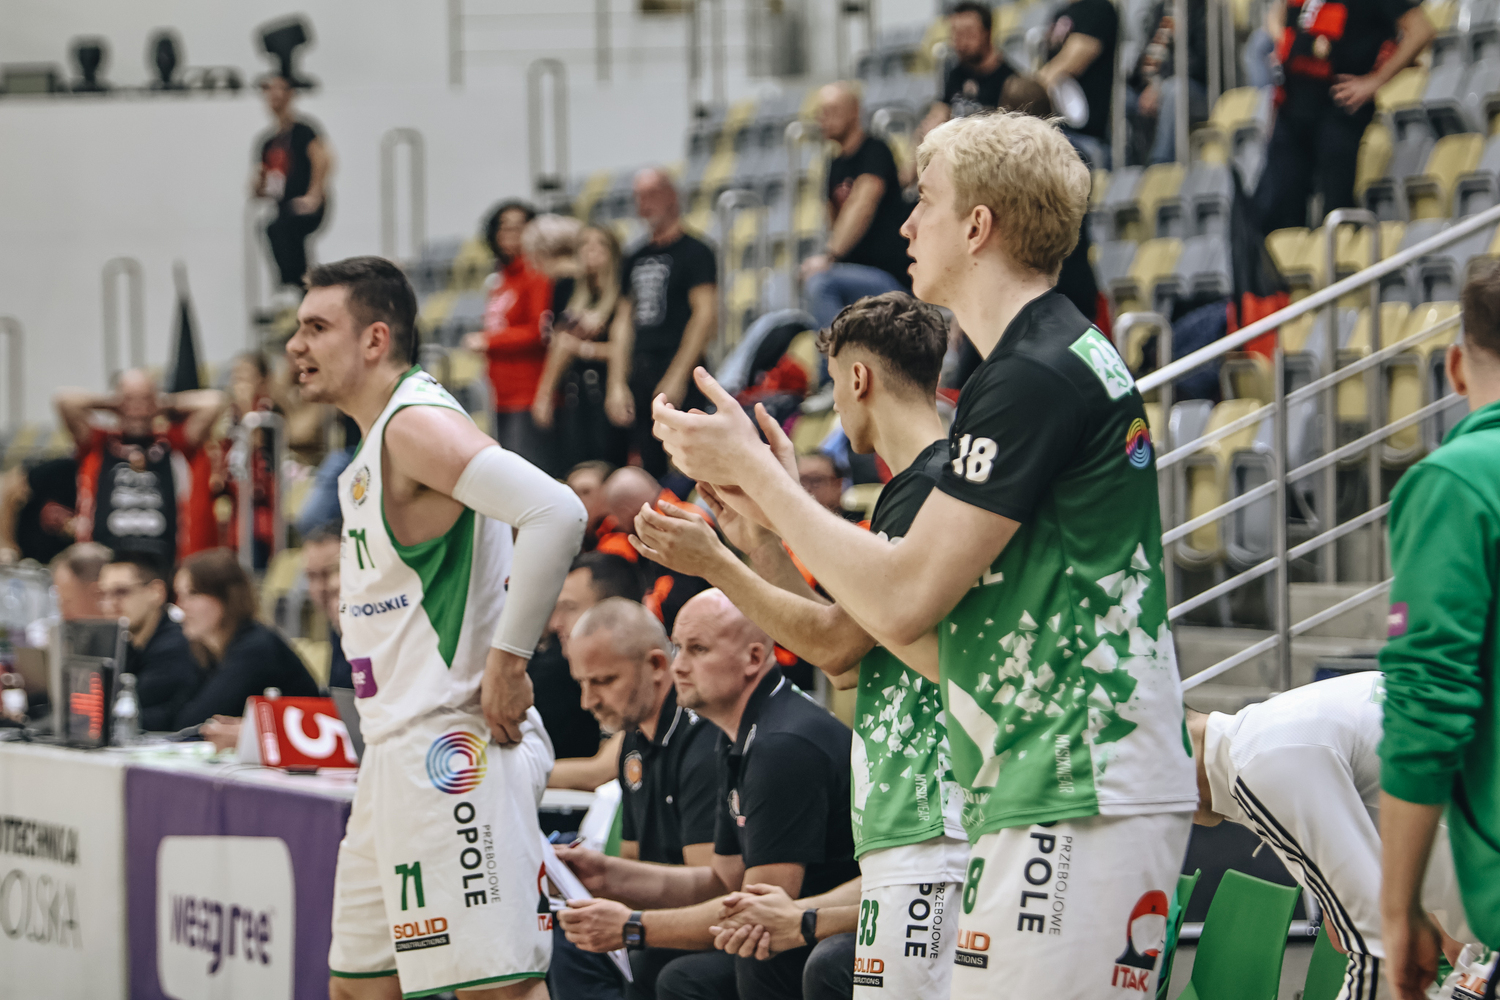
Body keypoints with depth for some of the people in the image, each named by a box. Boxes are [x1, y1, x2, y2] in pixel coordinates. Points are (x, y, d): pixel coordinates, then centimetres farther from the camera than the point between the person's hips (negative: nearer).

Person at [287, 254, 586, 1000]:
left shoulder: (418, 423, -14)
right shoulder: (376, 444, 18)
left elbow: (556, 513, -28)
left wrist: (507, 661, -23)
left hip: (455, 745, -11)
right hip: (396, 751, 11)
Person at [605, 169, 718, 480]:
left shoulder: (694, 252, -1)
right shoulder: (636, 260, 19)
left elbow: (706, 315, -10)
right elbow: (624, 322, 18)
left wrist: (677, 377, -16)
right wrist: (617, 385, 7)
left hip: (680, 377, -7)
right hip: (640, 378, 7)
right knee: (649, 470, 5)